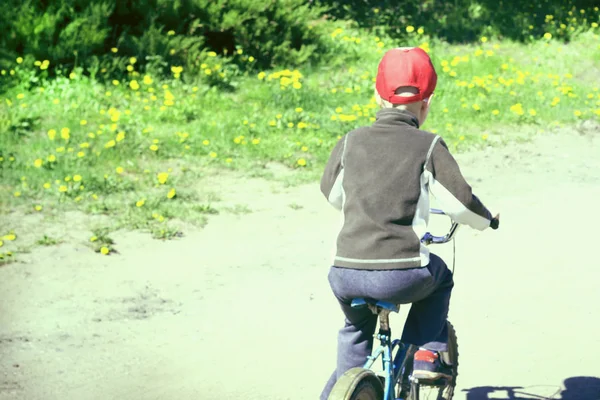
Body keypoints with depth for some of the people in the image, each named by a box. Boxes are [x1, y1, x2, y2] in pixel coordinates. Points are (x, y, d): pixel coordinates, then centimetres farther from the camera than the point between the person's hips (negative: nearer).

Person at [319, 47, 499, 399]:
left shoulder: (351, 142, 9)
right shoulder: (429, 147, -1)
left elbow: (331, 193, 23)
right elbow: (460, 202, -2)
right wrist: (486, 220, 21)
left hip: (345, 276, 3)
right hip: (403, 276, -3)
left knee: (356, 333, 33)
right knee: (439, 277, 32)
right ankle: (429, 355, 24)